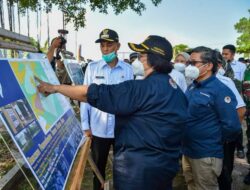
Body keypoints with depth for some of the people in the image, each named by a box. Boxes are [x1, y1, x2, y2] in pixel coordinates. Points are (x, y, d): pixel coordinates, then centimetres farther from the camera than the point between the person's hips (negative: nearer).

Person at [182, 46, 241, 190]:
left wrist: (215, 141, -7)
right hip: (187, 150, 7)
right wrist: (185, 142, 10)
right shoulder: (192, 87, 6)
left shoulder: (220, 90, -18)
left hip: (206, 155, -7)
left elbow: (232, 126, -22)